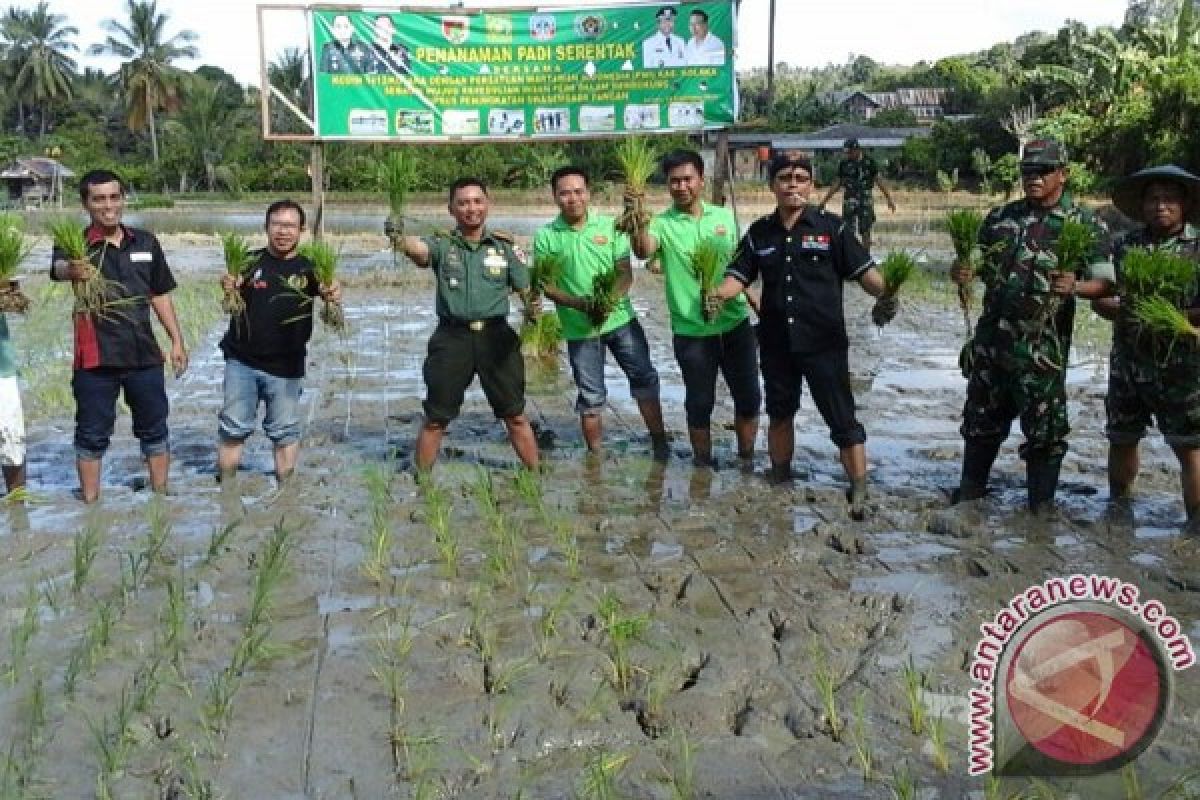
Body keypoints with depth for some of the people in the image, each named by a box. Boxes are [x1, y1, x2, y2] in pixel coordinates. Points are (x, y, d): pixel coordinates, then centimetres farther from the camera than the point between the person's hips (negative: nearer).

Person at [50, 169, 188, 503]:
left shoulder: (146, 242, 5)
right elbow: (58, 267, -32)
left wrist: (177, 340, 9)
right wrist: (70, 270, -56)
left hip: (144, 354, 4)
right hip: (96, 357, -3)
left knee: (154, 429, 13)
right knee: (92, 435, 7)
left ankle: (161, 496, 27)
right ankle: (90, 505, 18)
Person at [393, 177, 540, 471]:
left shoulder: (506, 246, 6)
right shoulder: (442, 245, 2)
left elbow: (527, 290, 5)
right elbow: (417, 249, -21)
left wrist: (533, 307, -19)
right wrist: (399, 235, -44)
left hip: (496, 336, 1)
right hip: (452, 337, 0)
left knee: (515, 416, 9)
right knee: (435, 419, 9)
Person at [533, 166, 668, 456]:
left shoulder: (610, 226, -1)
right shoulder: (546, 236, -4)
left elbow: (625, 273, -3)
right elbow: (546, 285, -5)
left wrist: (610, 301, -22)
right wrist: (582, 304, -20)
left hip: (620, 318, 1)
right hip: (579, 327, -1)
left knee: (645, 378, 2)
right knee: (591, 396, 8)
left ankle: (660, 443, 14)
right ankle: (595, 455, 22)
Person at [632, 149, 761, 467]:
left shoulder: (724, 217, 5)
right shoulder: (662, 224, -7)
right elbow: (644, 252, -29)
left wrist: (755, 299, 13)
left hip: (735, 324, 3)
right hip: (692, 332, -3)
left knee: (748, 396, 11)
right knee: (700, 403, 8)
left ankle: (747, 458, 31)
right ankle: (703, 465, 26)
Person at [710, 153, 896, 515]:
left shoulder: (831, 227, -4)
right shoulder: (759, 232, 5)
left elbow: (864, 270, -7)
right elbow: (738, 276, 3)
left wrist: (885, 294, -26)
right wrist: (718, 295, -18)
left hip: (824, 342, -4)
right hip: (776, 344, 4)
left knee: (842, 420, -1)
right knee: (779, 414, 18)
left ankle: (859, 495, 7)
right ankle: (780, 484, 35)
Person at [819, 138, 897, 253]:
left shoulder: (869, 162, -2)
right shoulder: (843, 163, 4)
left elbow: (879, 181, 1)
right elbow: (837, 183, 11)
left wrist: (889, 199, -1)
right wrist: (825, 200, 9)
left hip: (866, 200, -1)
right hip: (849, 201, 1)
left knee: (865, 232, 1)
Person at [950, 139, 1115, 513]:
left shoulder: (1086, 225, -4)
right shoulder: (1001, 216, 9)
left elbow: (1106, 283, -7)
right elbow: (977, 263, 17)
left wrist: (1075, 286, -29)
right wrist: (962, 272, -7)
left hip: (1042, 348, -4)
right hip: (991, 340, 5)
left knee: (1044, 430, 2)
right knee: (981, 421, 15)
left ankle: (1042, 506, 15)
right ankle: (969, 493, 30)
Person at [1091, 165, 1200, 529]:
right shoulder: (1124, 245, 6)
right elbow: (1100, 297, 2)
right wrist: (1123, 312, -17)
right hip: (1127, 364, 4)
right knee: (1122, 440, 15)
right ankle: (1118, 508, 34)